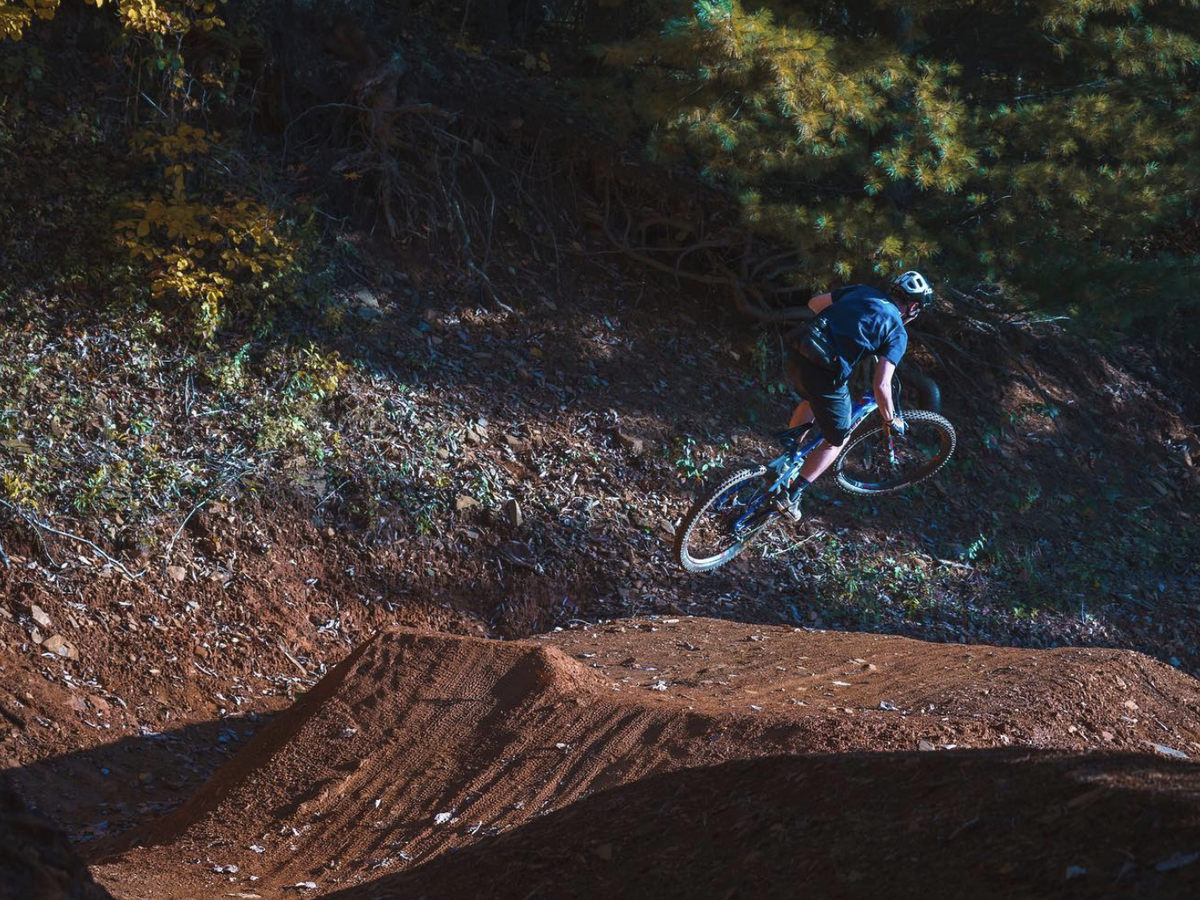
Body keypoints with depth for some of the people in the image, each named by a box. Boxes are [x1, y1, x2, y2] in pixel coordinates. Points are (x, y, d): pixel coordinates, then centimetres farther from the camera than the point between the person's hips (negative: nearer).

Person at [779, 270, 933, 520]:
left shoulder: (862, 291, 19)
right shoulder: (897, 332, 5)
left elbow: (814, 302, 24)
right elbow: (881, 385, -3)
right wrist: (891, 420, 14)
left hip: (794, 355, 6)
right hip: (826, 372, -6)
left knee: (812, 400, 39)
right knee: (837, 440, 18)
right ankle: (792, 497, 15)